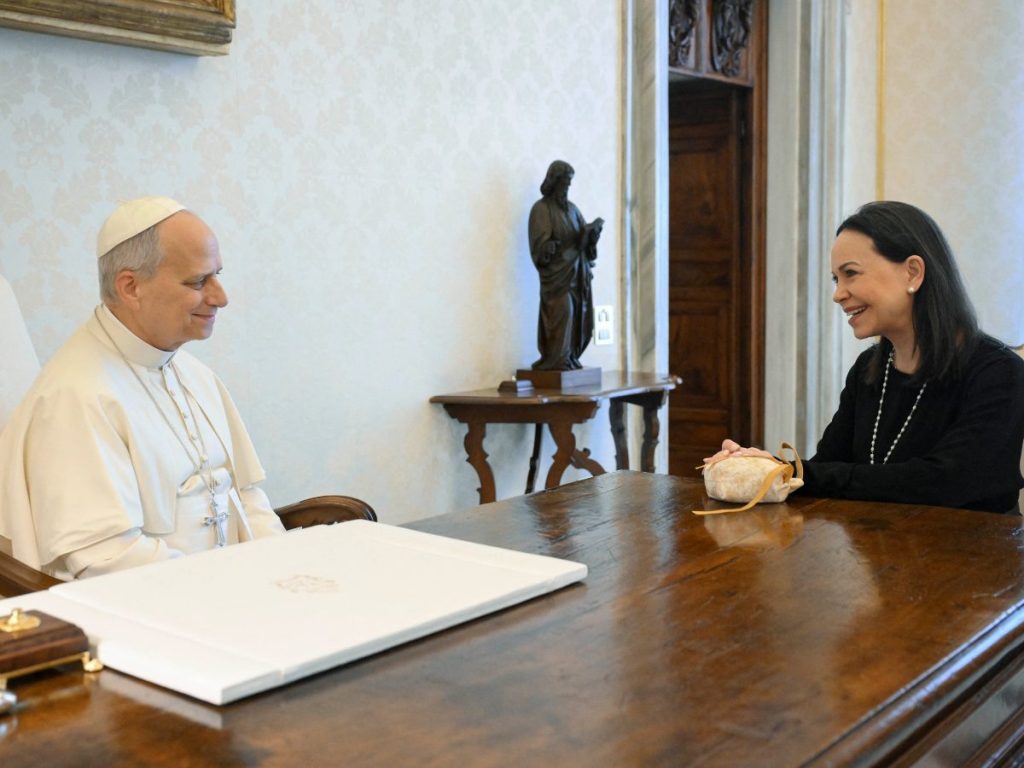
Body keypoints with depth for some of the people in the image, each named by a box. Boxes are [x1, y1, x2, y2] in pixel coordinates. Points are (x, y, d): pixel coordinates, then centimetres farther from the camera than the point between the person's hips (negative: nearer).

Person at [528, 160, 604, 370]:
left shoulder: (572, 208, 17)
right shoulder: (541, 208, -4)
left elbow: (586, 236, 9)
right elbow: (541, 242, -14)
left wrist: (593, 230, -12)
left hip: (576, 271, 7)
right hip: (556, 271, -7)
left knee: (577, 315, 4)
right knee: (562, 313, -14)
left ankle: (569, 358, 10)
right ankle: (557, 360, -11)